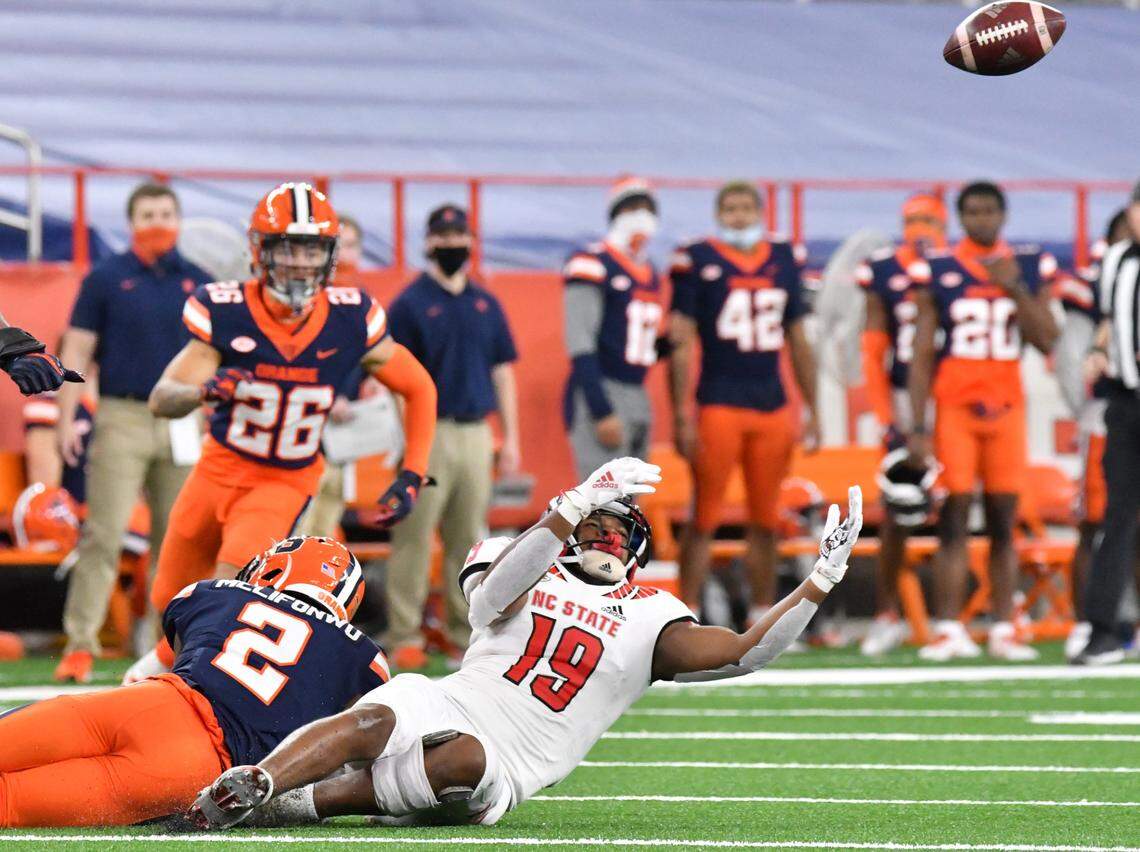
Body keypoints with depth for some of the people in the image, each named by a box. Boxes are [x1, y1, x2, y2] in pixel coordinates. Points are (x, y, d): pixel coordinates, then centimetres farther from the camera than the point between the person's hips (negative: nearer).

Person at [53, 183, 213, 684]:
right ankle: (80, 644, -9)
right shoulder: (106, 280, 2)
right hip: (122, 420, -3)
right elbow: (76, 352, 0)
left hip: (182, 425, 3)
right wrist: (67, 418, -8)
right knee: (104, 535, -10)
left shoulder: (199, 283, 10)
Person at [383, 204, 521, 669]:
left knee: (470, 538, 9)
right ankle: (405, 636, -4)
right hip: (430, 432, -5)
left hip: (476, 433, 5)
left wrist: (510, 436, 11)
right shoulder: (410, 304, -3)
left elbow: (502, 371, 17)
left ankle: (467, 632, 16)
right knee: (414, 536, -6)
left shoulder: (486, 305, 14)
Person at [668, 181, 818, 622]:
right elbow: (681, 344, -5)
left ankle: (762, 619, 18)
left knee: (765, 522, 10)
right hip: (719, 404, -5)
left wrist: (812, 411, 14)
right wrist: (681, 416, -11)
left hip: (773, 408, 5)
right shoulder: (698, 260, -4)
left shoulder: (783, 260, 10)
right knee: (705, 518, -3)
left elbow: (798, 341, 17)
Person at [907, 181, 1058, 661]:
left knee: (1003, 522, 2)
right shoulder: (936, 272, 1)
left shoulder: (1030, 269, 7)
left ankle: (1003, 630, 4)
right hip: (954, 406, -2)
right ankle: (949, 630, -8)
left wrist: (1016, 289, -13)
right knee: (954, 518, -7)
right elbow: (921, 356, 1)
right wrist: (917, 428, -4)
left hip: (1006, 406, 2)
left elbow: (1047, 342, -2)